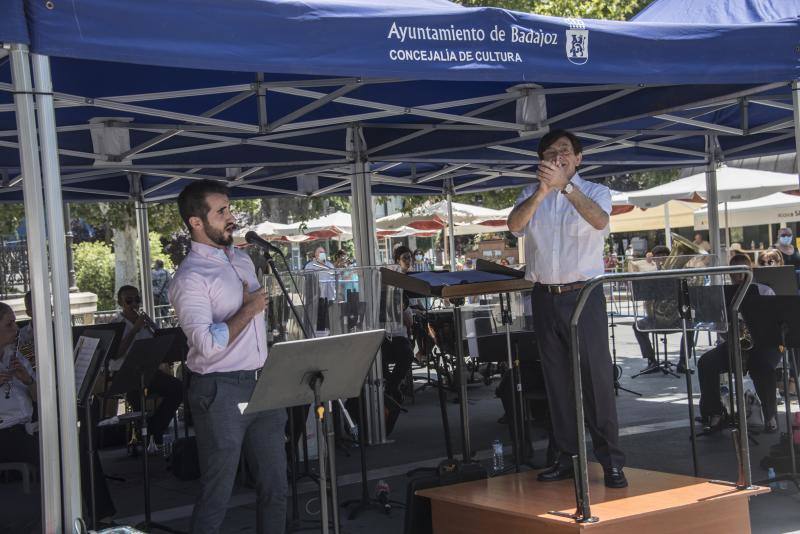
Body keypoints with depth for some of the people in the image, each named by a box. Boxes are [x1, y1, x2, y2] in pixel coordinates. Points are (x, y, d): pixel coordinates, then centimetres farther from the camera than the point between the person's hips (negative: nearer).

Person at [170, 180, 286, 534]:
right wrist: (249, 309, -15)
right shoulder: (190, 278, -14)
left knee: (275, 487, 13)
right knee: (216, 495, 2)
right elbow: (207, 344, -25)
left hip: (262, 385, 8)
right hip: (221, 391, -8)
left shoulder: (243, 260, 12)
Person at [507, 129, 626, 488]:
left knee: (597, 377, -7)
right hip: (545, 297, 3)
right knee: (557, 380, 7)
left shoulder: (595, 192, 3)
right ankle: (567, 458, 14)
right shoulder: (531, 195, 11)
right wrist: (541, 192, -27)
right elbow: (514, 225, -9)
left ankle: (611, 461, -3)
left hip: (584, 295, -3)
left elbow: (600, 221, -20)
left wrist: (565, 187, -33)